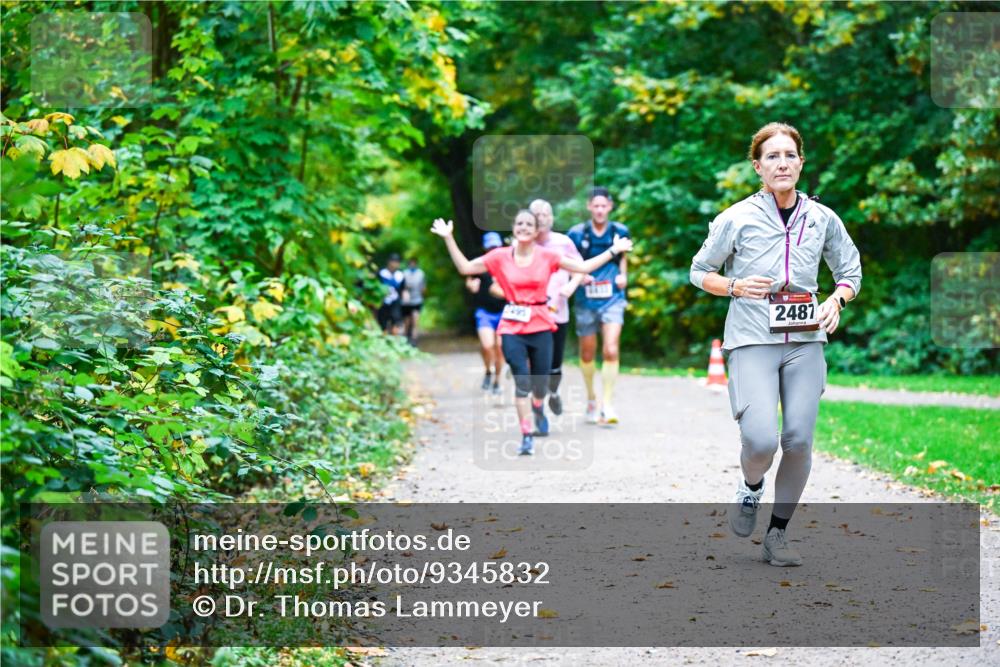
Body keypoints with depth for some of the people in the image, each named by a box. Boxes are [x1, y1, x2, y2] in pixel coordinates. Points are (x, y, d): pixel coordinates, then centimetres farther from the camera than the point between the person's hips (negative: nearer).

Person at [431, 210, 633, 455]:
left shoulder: (547, 256, 1)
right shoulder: (501, 257, -1)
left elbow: (583, 267, 5)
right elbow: (465, 268, 2)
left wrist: (613, 251, 3)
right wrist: (449, 239, -5)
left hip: (541, 326, 1)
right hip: (512, 327, -1)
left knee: (541, 381, 9)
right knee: (522, 382, -11)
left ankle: (538, 408, 46)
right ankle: (527, 436, -4)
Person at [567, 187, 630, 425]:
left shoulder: (620, 231, 2)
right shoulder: (577, 233, -3)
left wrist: (623, 275, 2)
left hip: (612, 299, 0)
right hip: (586, 300, 0)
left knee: (611, 351, -15)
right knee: (587, 354, 11)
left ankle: (607, 405, -12)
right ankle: (591, 397, 34)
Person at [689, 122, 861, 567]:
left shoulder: (822, 218, 6)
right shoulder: (736, 219, -2)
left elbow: (850, 272, 18)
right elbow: (699, 272, 8)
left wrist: (836, 300, -4)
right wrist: (736, 286, -11)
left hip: (805, 341, 3)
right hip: (752, 341, -3)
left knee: (799, 441, -3)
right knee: (761, 439, -18)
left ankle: (778, 533, 14)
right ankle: (751, 486, 18)